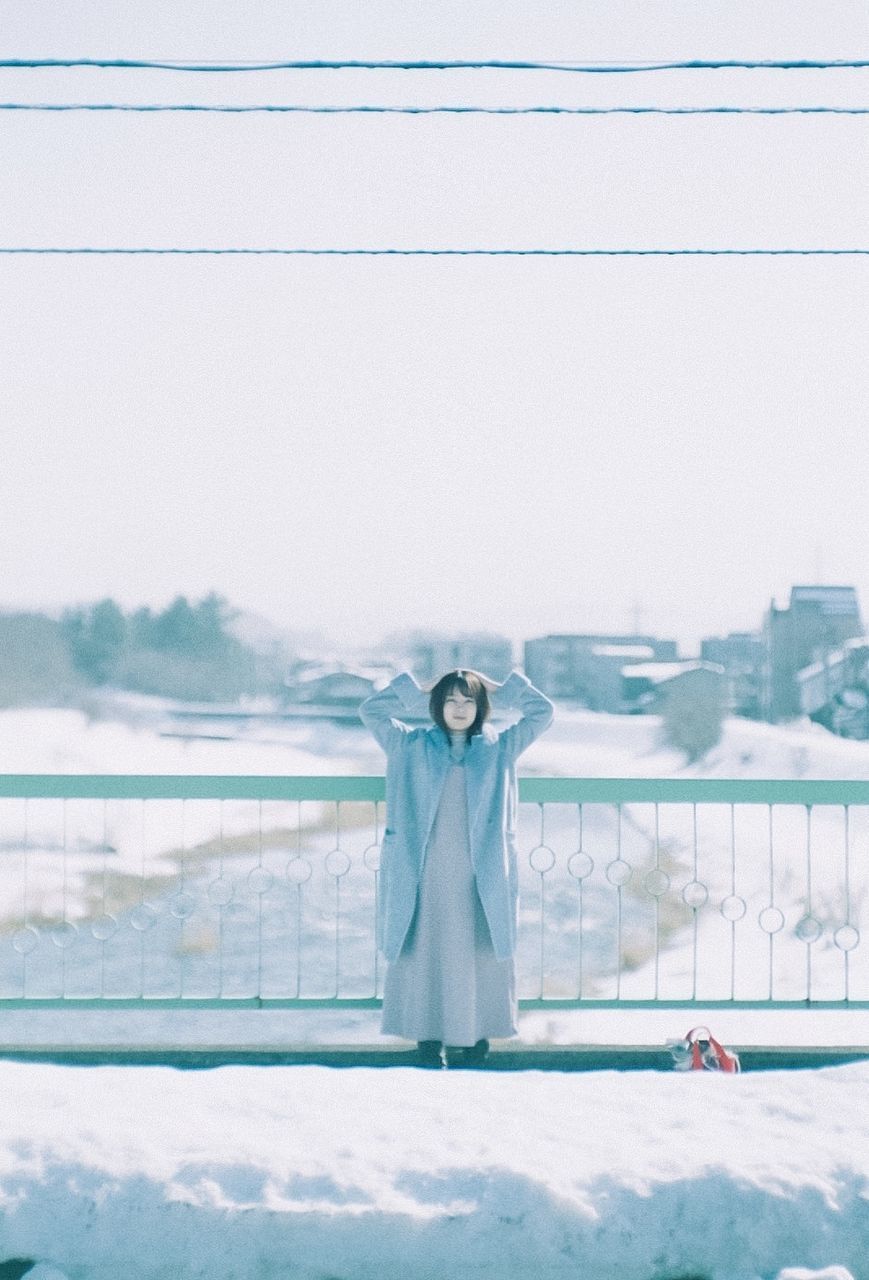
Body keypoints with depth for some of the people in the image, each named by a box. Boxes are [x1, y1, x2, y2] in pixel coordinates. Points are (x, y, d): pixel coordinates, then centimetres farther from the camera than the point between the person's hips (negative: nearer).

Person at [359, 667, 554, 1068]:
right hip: (425, 880, 0)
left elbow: (542, 712, 10)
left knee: (478, 965, 1)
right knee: (424, 961, 1)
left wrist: (500, 690, 9)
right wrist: (414, 694, 8)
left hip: (478, 882, 0)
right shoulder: (412, 747, 9)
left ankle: (473, 1043, 9)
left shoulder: (498, 749, 10)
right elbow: (370, 710, 10)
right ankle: (428, 1045, 8)